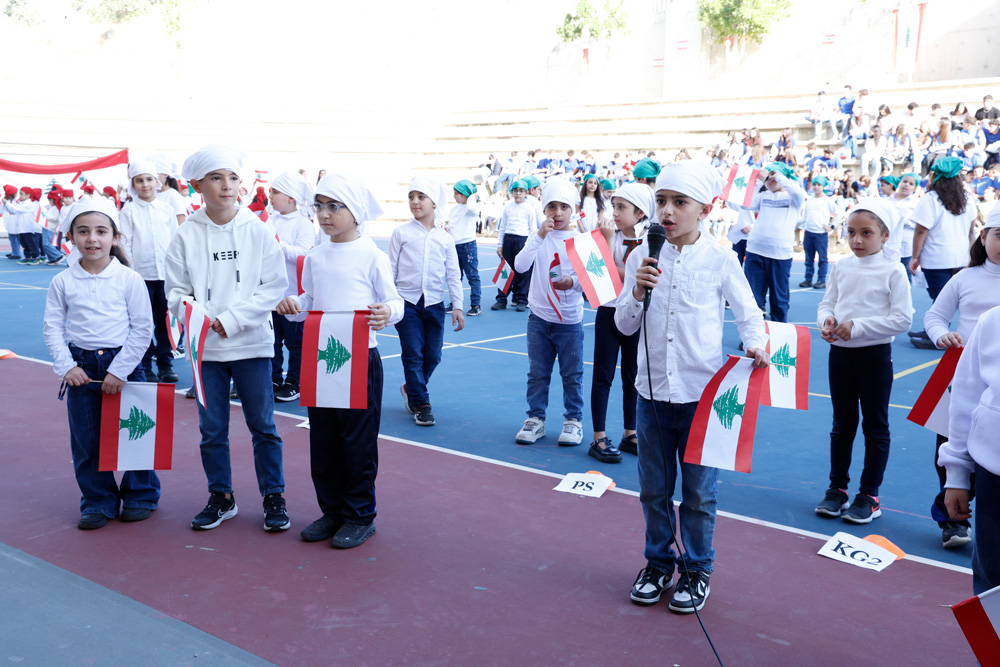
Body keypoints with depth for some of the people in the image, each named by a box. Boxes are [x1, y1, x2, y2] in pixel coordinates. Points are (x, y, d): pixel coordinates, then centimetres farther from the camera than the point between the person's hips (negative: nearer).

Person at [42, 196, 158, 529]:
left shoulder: (129, 279, -6)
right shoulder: (62, 282, 0)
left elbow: (142, 329, -6)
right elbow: (53, 327, 3)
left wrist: (119, 370, -11)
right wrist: (66, 366, -9)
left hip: (124, 364, -2)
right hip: (81, 367, 2)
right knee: (86, 442, 7)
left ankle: (140, 496, 24)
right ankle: (98, 503, 22)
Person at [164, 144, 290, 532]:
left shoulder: (258, 231, -3)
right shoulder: (186, 235, 0)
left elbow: (275, 286, -5)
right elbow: (176, 291, 1)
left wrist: (232, 319, -13)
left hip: (252, 343, -1)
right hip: (205, 346, 1)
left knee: (262, 425, 6)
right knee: (211, 428, 10)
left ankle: (273, 496, 19)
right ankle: (221, 497, 26)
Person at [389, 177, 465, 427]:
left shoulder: (445, 238, 7)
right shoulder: (402, 233, 2)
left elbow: (453, 275, 9)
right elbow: (391, 269, 4)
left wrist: (457, 306, 4)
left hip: (434, 303, 2)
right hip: (407, 301, -2)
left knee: (433, 355, 4)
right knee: (413, 354, -4)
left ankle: (411, 388, 30)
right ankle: (421, 405, 5)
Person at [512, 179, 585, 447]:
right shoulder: (538, 237, 0)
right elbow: (520, 266, -17)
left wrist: (573, 282, -26)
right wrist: (539, 236, -25)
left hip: (570, 319, -1)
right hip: (539, 317, 1)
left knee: (572, 374, 6)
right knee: (537, 373, 9)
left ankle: (573, 420, 20)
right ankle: (535, 419, 22)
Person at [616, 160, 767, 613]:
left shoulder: (720, 260, -6)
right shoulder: (642, 258, 1)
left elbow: (748, 312, 1)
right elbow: (625, 325, 4)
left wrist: (756, 344, -18)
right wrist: (638, 292, -14)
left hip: (702, 392, -3)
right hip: (652, 389, 3)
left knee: (699, 490, 8)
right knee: (654, 487, 15)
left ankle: (696, 569, 26)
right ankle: (658, 561, 33)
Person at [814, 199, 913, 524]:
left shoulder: (893, 270, -10)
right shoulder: (841, 267, 4)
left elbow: (902, 319, -14)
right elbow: (827, 304, 10)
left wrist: (858, 327, -20)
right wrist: (826, 319, -13)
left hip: (875, 354, -4)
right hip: (840, 352, 4)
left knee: (875, 426, 6)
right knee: (842, 424, 14)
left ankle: (869, 496, 16)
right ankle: (837, 488, 25)